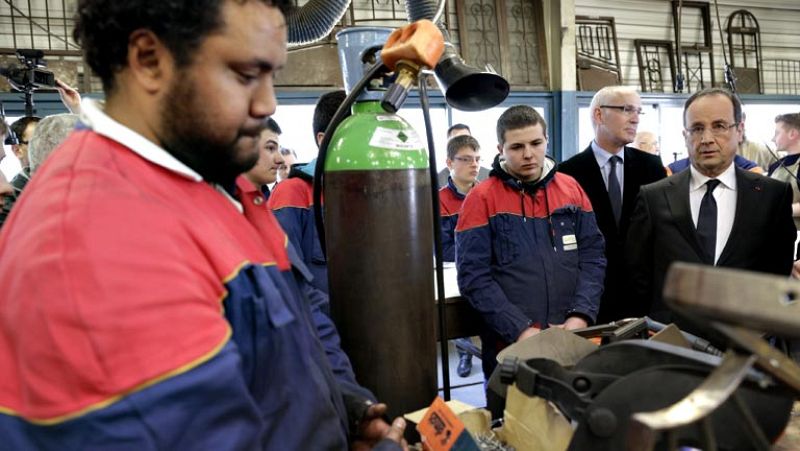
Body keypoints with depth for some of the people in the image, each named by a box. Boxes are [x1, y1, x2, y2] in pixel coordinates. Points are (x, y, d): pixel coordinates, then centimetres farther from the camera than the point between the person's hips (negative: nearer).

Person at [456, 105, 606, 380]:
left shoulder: (572, 189, 6)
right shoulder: (481, 199, -6)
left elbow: (592, 256, 4)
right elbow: (474, 276, -11)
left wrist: (581, 315, -10)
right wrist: (520, 329, -18)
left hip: (573, 341, 4)